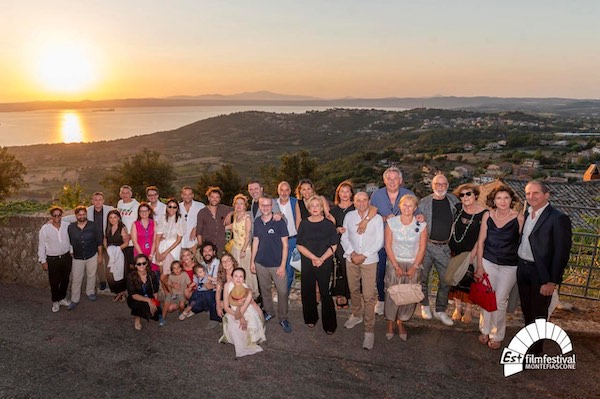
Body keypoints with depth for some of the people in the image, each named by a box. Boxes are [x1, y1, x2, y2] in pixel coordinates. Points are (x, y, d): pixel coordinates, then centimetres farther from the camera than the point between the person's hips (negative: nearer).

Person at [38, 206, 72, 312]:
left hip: (66, 257, 3)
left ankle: (62, 298, 37)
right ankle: (55, 302, 29)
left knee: (65, 279, 16)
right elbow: (41, 246, -7)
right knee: (54, 281, 9)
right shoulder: (45, 229, -14)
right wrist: (43, 261, -5)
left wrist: (71, 252, 11)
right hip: (52, 259, -2)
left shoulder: (67, 225, -8)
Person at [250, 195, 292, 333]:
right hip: (261, 264, 4)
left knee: (282, 292, -2)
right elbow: (255, 241, 11)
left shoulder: (279, 222, -10)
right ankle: (268, 312, 36)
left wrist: (283, 265, -12)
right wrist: (252, 261, 8)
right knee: (265, 290, 16)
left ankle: (283, 318, 15)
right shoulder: (257, 222, 3)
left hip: (277, 264, -4)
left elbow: (285, 245, -8)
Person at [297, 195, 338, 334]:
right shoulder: (304, 224, 3)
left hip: (325, 263, -2)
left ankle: (329, 324, 10)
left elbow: (333, 246, -2)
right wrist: (314, 258, -11)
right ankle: (311, 318, 28)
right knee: (308, 291, 8)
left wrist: (321, 259, -14)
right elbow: (300, 245, 0)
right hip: (307, 263, 2)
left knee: (325, 292, -3)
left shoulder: (329, 224, -1)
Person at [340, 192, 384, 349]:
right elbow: (344, 238, 3)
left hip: (369, 260, -3)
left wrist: (363, 255, -14)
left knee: (369, 296, -6)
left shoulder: (377, 218, -7)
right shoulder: (349, 216, 1)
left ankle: (369, 330, 2)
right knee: (354, 290, 18)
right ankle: (356, 314, 42)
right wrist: (352, 253, -11)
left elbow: (379, 242, -7)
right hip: (351, 259, 4)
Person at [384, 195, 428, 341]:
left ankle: (401, 322, 22)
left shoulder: (421, 225, -6)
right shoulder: (391, 223, -6)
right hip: (395, 263, 0)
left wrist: (414, 267, -8)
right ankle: (390, 322, 18)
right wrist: (396, 266, -9)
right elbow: (388, 246, -5)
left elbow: (422, 248, -3)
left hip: (414, 264, 1)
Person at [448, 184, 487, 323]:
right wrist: (448, 244, 5)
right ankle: (458, 307, 30)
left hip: (471, 252, -3)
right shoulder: (458, 208, -4)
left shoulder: (483, 213, -15)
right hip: (455, 250, 4)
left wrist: (473, 253, -17)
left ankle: (468, 310, 26)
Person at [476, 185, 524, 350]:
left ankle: (497, 335, 24)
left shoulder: (519, 217, -12)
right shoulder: (487, 216, -5)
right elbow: (481, 241, 0)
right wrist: (479, 266, 1)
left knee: (500, 301, 5)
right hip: (488, 263, 2)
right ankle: (485, 330, 30)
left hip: (509, 266, -2)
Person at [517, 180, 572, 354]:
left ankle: (535, 350, 28)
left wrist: (552, 281, -17)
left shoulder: (558, 218, -17)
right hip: (522, 268, 6)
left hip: (541, 272, -6)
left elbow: (562, 253, -17)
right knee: (526, 308, 21)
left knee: (538, 312, 10)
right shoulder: (526, 214, 4)